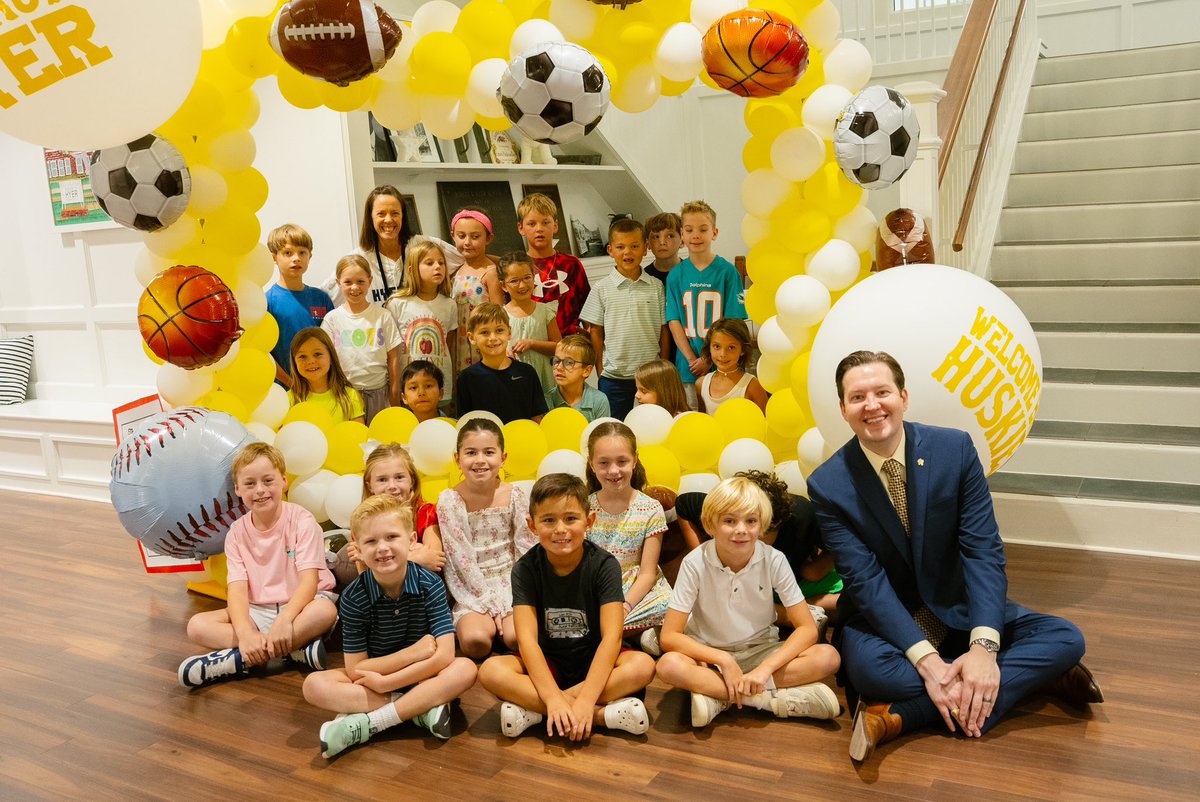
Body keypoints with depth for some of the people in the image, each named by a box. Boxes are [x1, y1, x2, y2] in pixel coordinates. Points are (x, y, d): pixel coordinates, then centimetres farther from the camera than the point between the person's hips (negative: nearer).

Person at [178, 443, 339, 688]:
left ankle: (236, 660, -30)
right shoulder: (237, 532, 0)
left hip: (300, 605, -3)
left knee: (325, 611, -36)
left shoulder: (301, 521, -10)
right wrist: (245, 633, -29)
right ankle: (295, 650, -28)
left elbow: (309, 580, -18)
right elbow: (237, 588, -10)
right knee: (197, 625, -18)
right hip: (257, 612, 4)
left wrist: (285, 619, -35)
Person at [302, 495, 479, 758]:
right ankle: (423, 708, -25)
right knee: (314, 685, -24)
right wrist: (413, 653, -21)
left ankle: (366, 723, -29)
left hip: (422, 677, -1)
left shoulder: (430, 585, -15)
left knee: (465, 669, -29)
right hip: (371, 679, 1)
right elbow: (355, 669, -13)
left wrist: (384, 682, -24)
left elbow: (444, 655, -21)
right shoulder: (353, 597, -14)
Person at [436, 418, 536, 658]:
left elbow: (526, 551, 0)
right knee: (475, 639, -26)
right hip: (472, 591, -1)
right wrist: (492, 604, -13)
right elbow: (463, 559, -9)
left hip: (512, 584, 1)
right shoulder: (449, 500, -8)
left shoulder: (514, 495, -3)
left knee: (517, 635, -24)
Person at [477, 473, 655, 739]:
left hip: (594, 661, 0)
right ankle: (603, 714, -29)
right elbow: (527, 638, -19)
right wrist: (553, 697, -33)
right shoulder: (525, 569, -11)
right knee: (491, 670, -28)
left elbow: (611, 636, -21)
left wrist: (585, 699, -33)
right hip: (546, 663, 1)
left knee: (643, 665, -30)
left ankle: (532, 710, -26)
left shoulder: (603, 565, -14)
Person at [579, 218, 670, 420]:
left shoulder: (656, 287, 2)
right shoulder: (602, 289, -1)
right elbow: (595, 331, 2)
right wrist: (601, 370, 0)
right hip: (613, 376, -1)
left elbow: (664, 330, 6)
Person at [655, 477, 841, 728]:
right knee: (669, 665, -34)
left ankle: (717, 696, -24)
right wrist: (723, 660, -27)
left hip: (760, 651, 2)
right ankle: (775, 699, -26)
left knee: (827, 656, -24)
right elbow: (669, 636, -17)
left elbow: (807, 628, -14)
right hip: (709, 654, -2)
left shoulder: (774, 561, -14)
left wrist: (765, 669, -26)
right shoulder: (695, 564, -17)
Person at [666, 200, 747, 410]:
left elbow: (733, 321, -4)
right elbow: (674, 321, 2)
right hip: (688, 368, 2)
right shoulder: (676, 275, 4)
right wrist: (692, 359, -8)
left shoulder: (728, 271, -2)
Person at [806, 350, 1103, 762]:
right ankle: (1024, 674, -15)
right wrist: (925, 660, -31)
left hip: (958, 610, 3)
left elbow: (983, 549, -15)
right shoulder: (828, 485, -15)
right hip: (881, 618, -3)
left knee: (1066, 639, -16)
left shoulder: (955, 448, -11)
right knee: (868, 668, -35)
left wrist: (984, 646, -28)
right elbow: (865, 580, -19)